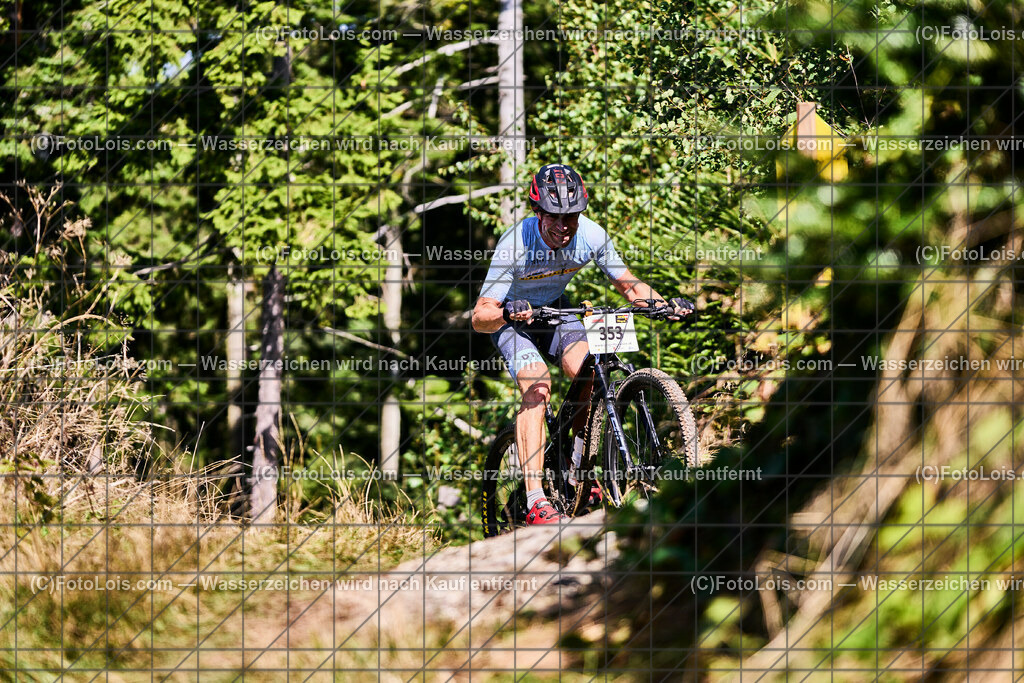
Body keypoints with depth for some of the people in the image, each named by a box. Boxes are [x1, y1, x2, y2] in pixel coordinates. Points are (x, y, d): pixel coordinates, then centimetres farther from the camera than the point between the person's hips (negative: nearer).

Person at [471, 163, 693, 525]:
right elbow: (479, 317, -33)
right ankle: (535, 501, -35)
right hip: (513, 319, -4)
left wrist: (665, 304, -30)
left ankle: (576, 468, -5)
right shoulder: (515, 245, -33)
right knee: (537, 385, -28)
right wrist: (507, 313, -55)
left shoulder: (591, 235, -23)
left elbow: (630, 286, -10)